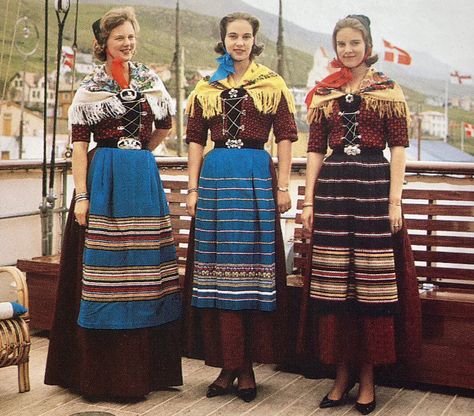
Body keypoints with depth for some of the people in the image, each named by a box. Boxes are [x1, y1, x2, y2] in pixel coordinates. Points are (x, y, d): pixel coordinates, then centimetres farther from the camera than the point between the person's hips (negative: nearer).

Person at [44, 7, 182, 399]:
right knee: (105, 266, 0)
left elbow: (165, 125, 25)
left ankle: (145, 369, 19)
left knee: (145, 267, 7)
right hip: (104, 182, -3)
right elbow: (79, 144, -5)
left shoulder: (150, 79, 10)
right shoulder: (90, 87, 0)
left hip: (144, 181, 4)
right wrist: (81, 195, -12)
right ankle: (102, 371, 10)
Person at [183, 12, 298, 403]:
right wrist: (194, 188, 4)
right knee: (218, 263, 2)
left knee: (253, 262, -2)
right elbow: (196, 140, 11)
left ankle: (247, 364, 7)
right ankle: (229, 365, 10)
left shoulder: (273, 85, 6)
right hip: (216, 176, 3)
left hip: (257, 176, -2)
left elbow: (285, 137, 3)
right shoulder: (206, 88, 13)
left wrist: (283, 187, -4)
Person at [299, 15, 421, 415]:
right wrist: (308, 200, 4)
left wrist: (395, 200, -8)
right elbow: (315, 150, 11)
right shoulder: (323, 94, 13)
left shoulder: (388, 90, 7)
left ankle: (367, 377, 9)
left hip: (374, 185, -2)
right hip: (332, 188, 3)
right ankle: (342, 374, 15)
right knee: (333, 282, 3)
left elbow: (398, 147, 1)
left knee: (372, 281, -3)